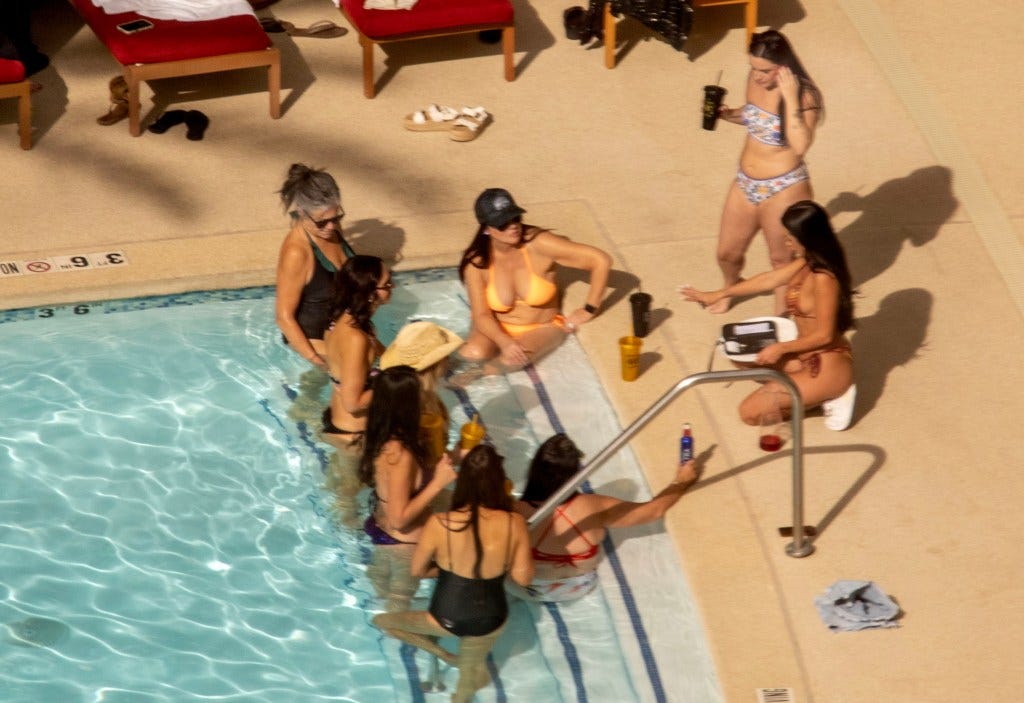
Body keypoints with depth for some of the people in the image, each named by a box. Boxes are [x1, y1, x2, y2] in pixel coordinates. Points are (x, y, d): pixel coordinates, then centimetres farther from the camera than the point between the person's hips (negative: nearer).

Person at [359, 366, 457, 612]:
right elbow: (400, 518, -33)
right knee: (400, 600, 21)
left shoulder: (378, 437, -13)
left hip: (380, 528, 8)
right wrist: (438, 482, -30)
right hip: (404, 543, -8)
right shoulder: (400, 454, -39)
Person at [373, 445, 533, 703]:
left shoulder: (439, 524, -22)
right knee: (471, 668, 34)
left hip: (446, 619, -2)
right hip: (490, 621, 2)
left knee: (382, 621, 25)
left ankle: (447, 656, 24)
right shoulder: (514, 524, -20)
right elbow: (523, 577, -9)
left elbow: (417, 570, -5)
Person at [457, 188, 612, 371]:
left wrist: (589, 311, -14)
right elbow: (481, 314, -14)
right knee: (473, 353, -32)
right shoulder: (477, 262, -17)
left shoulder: (538, 245, -24)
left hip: (542, 328, -1)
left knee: (512, 361, -34)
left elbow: (601, 261, -23)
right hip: (498, 329, 1)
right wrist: (505, 342, -34)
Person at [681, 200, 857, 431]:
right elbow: (769, 279, 13)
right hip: (806, 356, 10)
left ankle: (829, 396, -2)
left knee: (750, 412, -10)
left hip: (829, 366, -10)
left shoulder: (823, 278, -27)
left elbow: (824, 336, -23)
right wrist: (717, 294, 18)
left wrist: (780, 349, -11)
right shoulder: (806, 263, 0)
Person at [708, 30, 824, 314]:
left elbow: (800, 145, -35)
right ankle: (730, 288, 54)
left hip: (783, 189, -7)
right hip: (745, 184, 7)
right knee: (727, 253, 21)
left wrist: (790, 99, -36)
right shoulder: (755, 81, -4)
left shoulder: (805, 96, -22)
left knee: (781, 258, 14)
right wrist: (727, 114, -2)